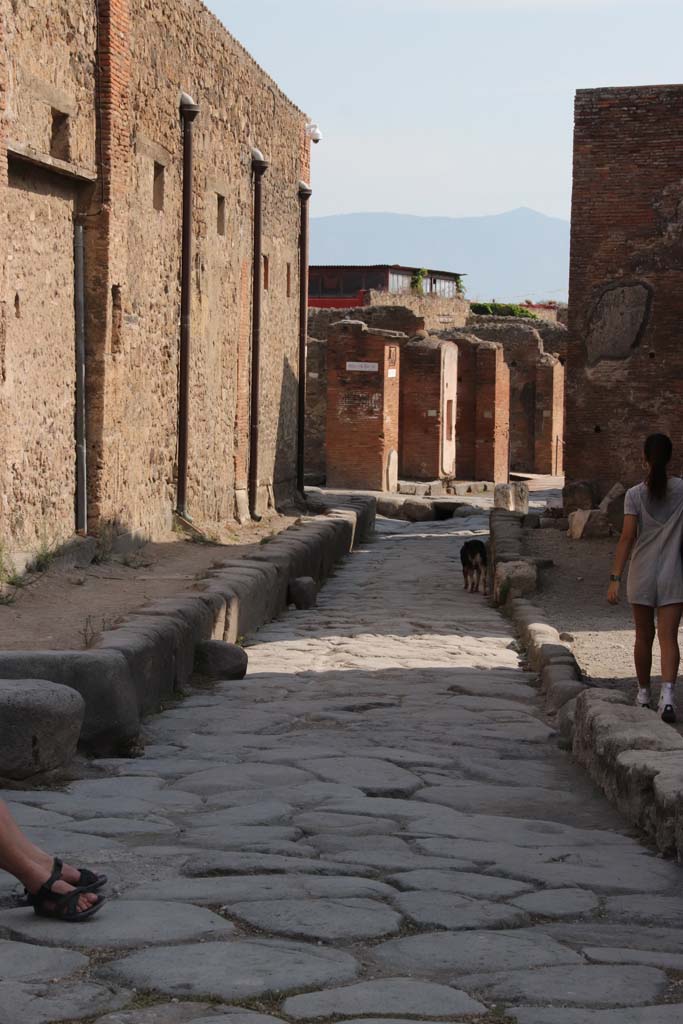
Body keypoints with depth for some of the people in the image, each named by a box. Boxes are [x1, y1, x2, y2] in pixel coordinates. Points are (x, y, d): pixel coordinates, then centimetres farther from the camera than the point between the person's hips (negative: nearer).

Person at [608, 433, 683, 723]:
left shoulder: (635, 495, -7)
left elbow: (627, 538, -12)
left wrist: (615, 579, -11)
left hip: (642, 573, 0)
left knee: (644, 636, 14)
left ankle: (644, 694, 28)